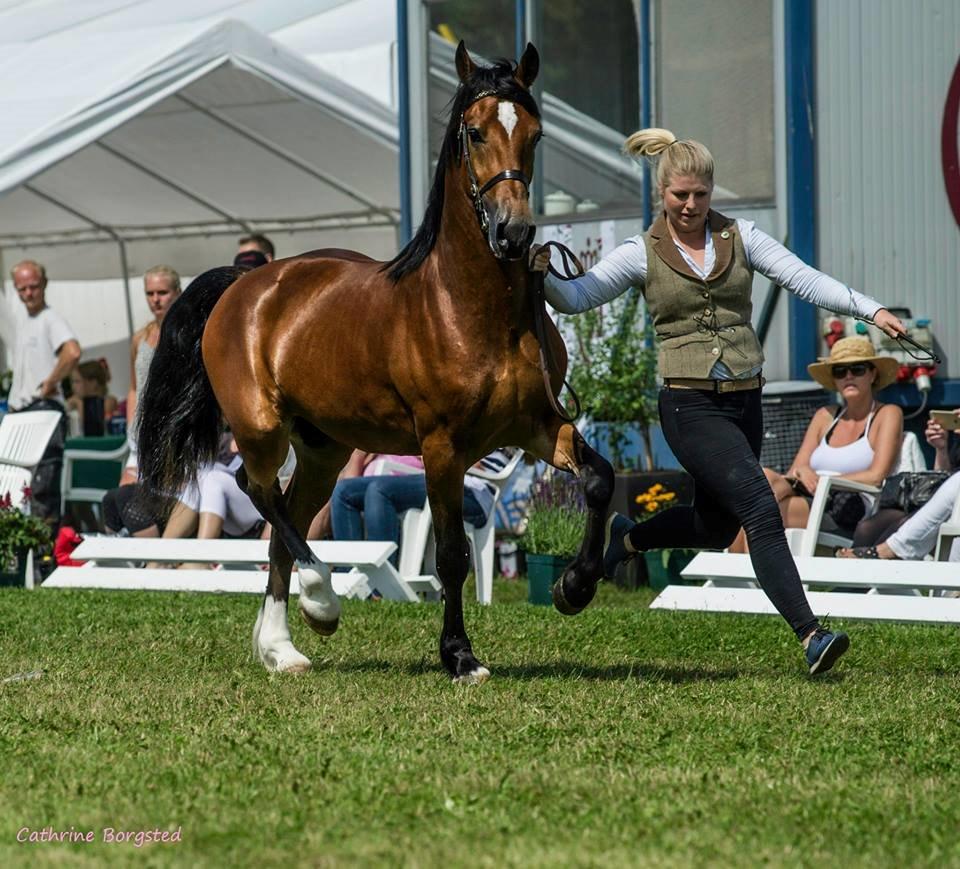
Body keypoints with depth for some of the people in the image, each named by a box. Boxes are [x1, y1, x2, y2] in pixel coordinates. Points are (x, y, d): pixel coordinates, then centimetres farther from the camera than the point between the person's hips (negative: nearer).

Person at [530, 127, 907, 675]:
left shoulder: (739, 236, 6)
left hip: (745, 401, 5)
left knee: (716, 528, 18)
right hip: (690, 405, -5)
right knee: (761, 509, -20)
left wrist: (870, 309, -14)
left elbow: (802, 278, -2)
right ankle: (811, 634, -24)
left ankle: (624, 538, 46)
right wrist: (543, 277, -28)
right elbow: (578, 297, -6)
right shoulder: (642, 254, 0)